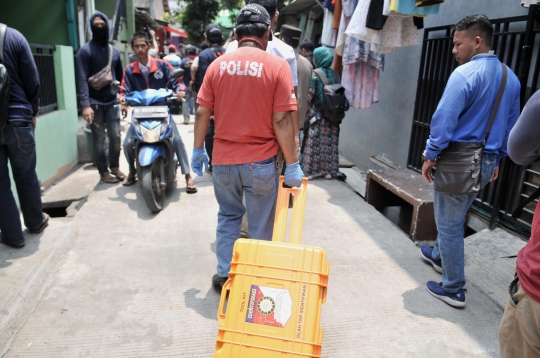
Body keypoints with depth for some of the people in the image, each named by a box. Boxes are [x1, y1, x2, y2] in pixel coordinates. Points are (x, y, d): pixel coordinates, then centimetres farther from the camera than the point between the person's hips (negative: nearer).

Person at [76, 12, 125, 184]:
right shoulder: (85, 50, -4)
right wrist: (85, 104, -20)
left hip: (112, 102, 4)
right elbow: (82, 79, -11)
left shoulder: (114, 51, 12)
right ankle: (103, 172, 11)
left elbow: (120, 76, 16)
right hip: (95, 103, -4)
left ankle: (115, 167, 22)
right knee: (99, 139, 2)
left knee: (115, 136, 5)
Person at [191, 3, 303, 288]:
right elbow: (281, 122, -13)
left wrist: (198, 150, 15)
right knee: (261, 225, 13)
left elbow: (202, 113, 2)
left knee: (228, 217, 21)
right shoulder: (276, 65, -9)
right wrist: (292, 165, -5)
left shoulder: (218, 65, 1)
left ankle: (224, 274, 27)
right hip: (260, 161, -3)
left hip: (223, 159, 3)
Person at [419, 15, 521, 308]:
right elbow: (511, 125, 15)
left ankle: (453, 289, 13)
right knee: (453, 217, 26)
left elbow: (444, 119, -21)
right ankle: (439, 255, 47)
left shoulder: (465, 74, -17)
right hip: (487, 162, 8)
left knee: (449, 224, 3)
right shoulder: (511, 78, 9)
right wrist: (497, 159, 22)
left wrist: (430, 156, -12)